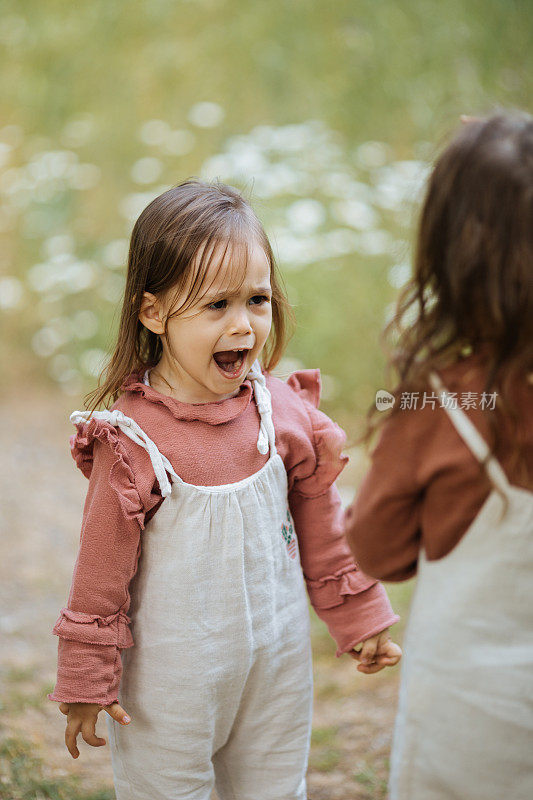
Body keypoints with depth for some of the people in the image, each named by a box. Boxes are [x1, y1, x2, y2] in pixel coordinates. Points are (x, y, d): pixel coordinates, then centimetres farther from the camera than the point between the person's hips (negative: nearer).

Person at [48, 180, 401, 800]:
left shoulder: (285, 413, -6)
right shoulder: (130, 439, -19)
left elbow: (323, 530, 7)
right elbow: (101, 569, -11)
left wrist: (359, 617, 13)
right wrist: (86, 681, -5)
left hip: (277, 667, 4)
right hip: (169, 679, -4)